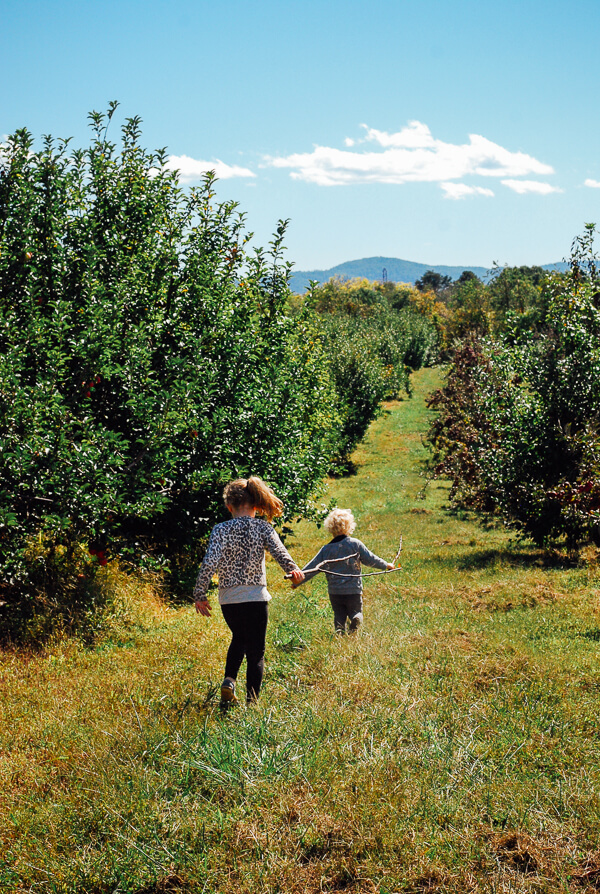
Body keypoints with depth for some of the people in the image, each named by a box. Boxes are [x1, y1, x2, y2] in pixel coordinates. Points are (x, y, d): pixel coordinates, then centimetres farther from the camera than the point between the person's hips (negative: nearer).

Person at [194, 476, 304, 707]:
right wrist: (292, 569, -25)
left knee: (239, 639, 28)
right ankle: (251, 702, 4)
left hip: (228, 599, 2)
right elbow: (278, 550, -20)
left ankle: (229, 680, 9)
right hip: (256, 597, -2)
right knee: (256, 651, 8)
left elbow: (209, 564, -10)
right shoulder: (262, 527, -3)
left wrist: (200, 595, -4)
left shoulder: (221, 530, -4)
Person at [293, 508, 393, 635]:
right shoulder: (355, 544, -4)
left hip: (334, 591, 1)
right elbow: (370, 559, 5)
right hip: (354, 590, -1)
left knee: (339, 616, 13)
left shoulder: (326, 549, 0)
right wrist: (386, 565, 22)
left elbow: (312, 567, 2)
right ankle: (356, 619, -25)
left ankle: (339, 630, -19)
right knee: (356, 612, 10)